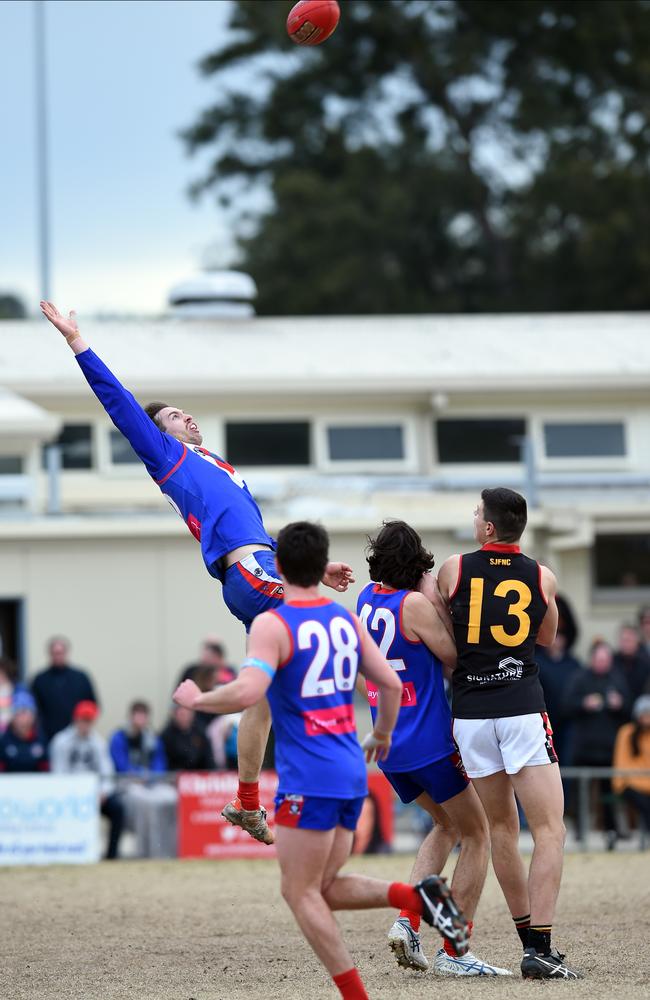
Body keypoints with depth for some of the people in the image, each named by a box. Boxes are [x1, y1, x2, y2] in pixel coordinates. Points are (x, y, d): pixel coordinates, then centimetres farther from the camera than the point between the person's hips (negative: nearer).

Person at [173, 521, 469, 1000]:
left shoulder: (271, 624, -10)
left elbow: (247, 692, -23)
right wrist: (382, 735, 28)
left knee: (301, 893, 1)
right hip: (351, 773, 7)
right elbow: (390, 683, 11)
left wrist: (197, 699, -6)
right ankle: (419, 896, -5)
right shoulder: (346, 618, 10)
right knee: (326, 888, 16)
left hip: (309, 778, -7)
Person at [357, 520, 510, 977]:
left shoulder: (368, 597, 4)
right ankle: (454, 952, 0)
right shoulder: (415, 604, -18)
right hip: (429, 742, -8)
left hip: (388, 747, 8)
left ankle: (407, 921, 8)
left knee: (447, 823, 27)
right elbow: (458, 659, -10)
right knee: (477, 835, 7)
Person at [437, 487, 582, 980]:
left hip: (470, 712, 2)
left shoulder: (453, 570, 2)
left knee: (501, 826, 15)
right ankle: (540, 948, -14)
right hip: (522, 707, -2)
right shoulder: (543, 578, 5)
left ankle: (530, 938, 19)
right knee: (550, 831, -2)